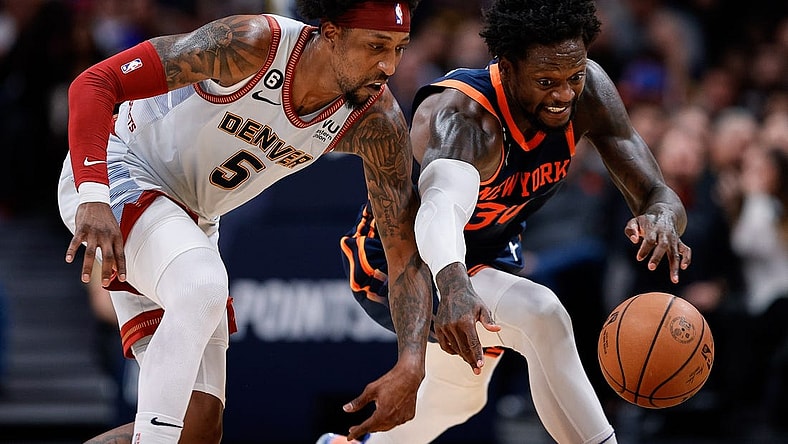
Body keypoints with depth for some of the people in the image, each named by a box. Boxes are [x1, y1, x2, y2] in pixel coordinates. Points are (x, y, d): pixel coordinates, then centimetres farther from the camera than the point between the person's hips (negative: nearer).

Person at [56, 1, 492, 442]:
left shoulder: (377, 121, -14)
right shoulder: (253, 43, -29)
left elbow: (407, 252, -10)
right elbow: (95, 82, -27)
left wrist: (411, 367, -26)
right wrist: (94, 196, -41)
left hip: (191, 220, 7)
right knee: (203, 287, -37)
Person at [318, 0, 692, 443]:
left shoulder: (588, 90, -21)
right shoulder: (463, 114, -40)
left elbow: (657, 195, -22)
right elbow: (442, 200, -62)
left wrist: (662, 220, -49)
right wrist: (452, 283, -83)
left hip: (490, 253, 8)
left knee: (460, 396, 29)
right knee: (541, 315, -34)